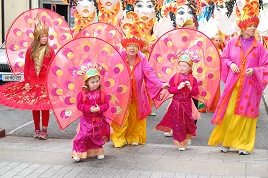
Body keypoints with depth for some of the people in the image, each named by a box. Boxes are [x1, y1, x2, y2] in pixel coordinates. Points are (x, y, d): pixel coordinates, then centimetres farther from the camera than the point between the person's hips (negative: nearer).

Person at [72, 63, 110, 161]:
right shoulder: (83, 94, -7)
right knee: (83, 135, -11)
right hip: (86, 119, -2)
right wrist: (89, 109, -21)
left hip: (99, 120, 2)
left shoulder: (102, 93, -2)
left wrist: (100, 108, -23)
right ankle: (78, 153, -5)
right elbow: (79, 105, -9)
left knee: (98, 136, 14)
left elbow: (106, 104, -4)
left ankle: (98, 152, 32)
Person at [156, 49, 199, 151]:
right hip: (176, 104, 0)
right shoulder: (175, 77, -2)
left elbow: (196, 93, -1)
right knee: (177, 123, 4)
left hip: (187, 104, 0)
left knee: (187, 122, 5)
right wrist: (178, 87, -19)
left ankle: (187, 138, 28)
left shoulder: (193, 79, -1)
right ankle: (180, 143, 15)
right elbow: (170, 89, -6)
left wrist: (190, 88, -18)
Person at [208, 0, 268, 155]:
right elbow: (224, 58, 14)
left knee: (245, 114, 4)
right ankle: (226, 142, 17)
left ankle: (244, 145, 14)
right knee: (229, 113, 2)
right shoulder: (233, 43, 2)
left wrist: (254, 70, -14)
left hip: (250, 85, -1)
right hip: (233, 84, 1)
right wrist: (231, 64, -5)